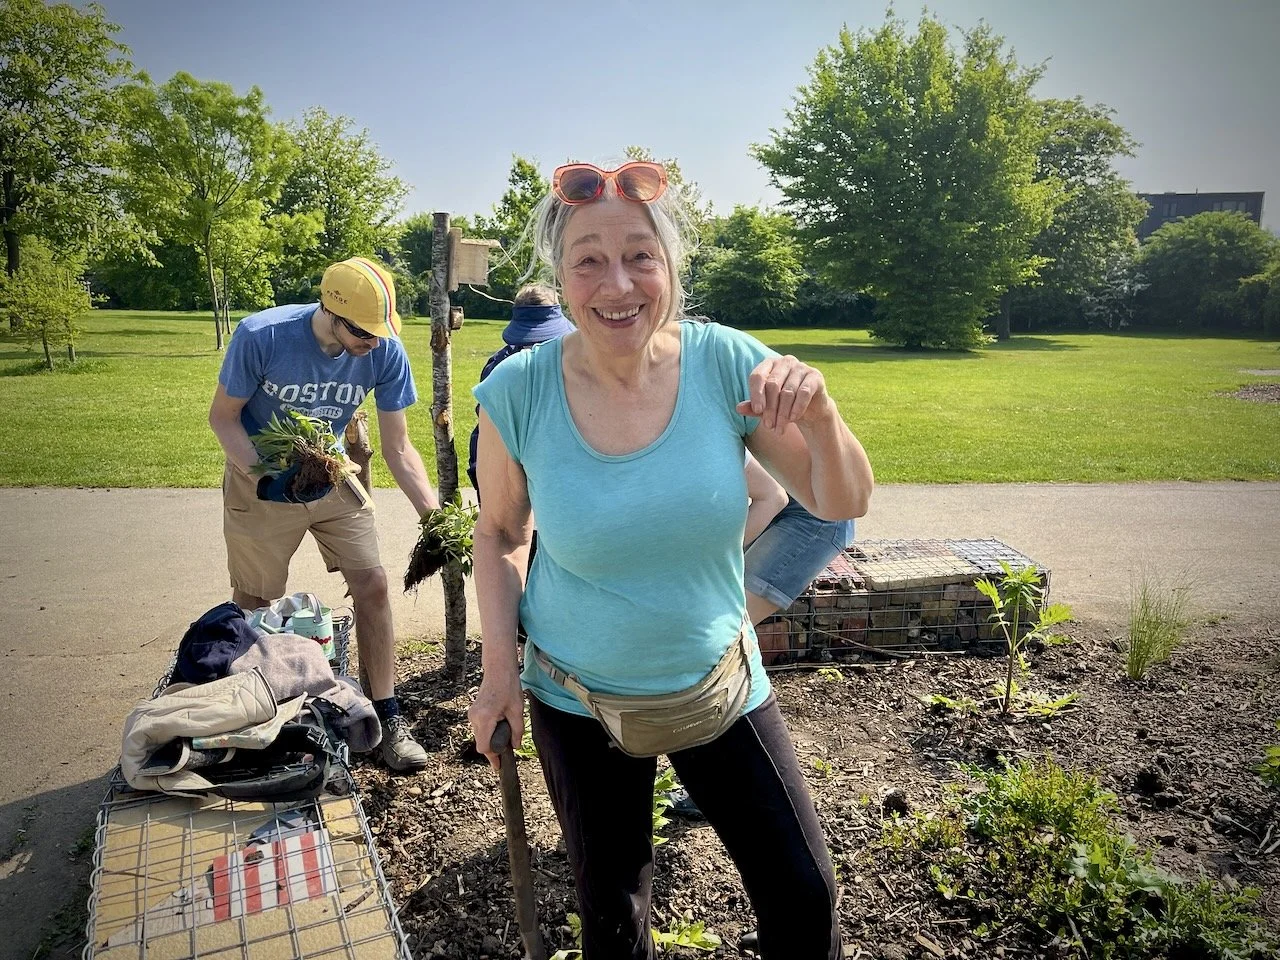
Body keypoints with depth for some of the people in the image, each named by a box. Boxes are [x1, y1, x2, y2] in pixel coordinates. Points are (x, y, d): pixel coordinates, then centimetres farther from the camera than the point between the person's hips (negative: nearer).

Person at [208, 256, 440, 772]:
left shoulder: (385, 351, -21)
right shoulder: (260, 336, -27)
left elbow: (398, 447, -14)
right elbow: (223, 417, -14)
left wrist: (433, 515, -24)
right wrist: (265, 477, -29)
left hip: (334, 479, 2)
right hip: (261, 482, -2)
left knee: (372, 583, -5)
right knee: (252, 603, 9)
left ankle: (386, 715, 8)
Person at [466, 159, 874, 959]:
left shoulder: (726, 363, -16)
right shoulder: (517, 392, -17)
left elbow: (843, 504, -10)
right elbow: (500, 534, -1)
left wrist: (818, 413, -29)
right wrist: (499, 668, -6)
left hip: (720, 688, 1)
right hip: (578, 701, 0)